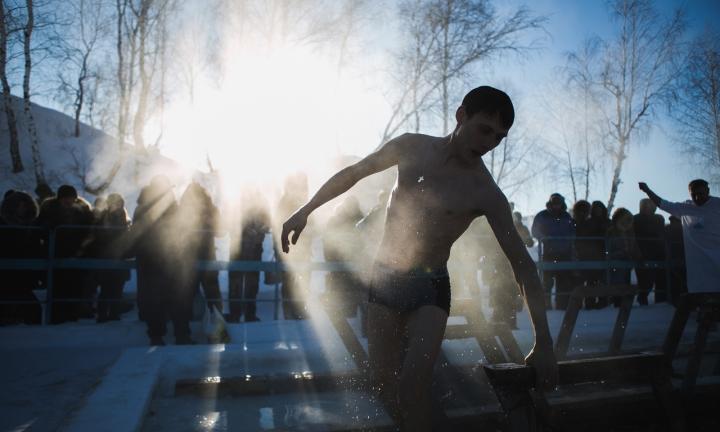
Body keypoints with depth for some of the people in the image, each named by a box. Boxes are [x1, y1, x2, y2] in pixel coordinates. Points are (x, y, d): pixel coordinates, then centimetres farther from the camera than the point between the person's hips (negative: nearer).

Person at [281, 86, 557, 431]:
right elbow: (353, 173, 7)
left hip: (430, 288, -3)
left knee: (411, 388, -17)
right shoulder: (412, 147, -5)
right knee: (383, 384, 11)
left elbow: (523, 265, -11)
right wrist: (305, 210, 6)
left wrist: (543, 342, -16)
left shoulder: (486, 195, -12)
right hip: (384, 278, 3)